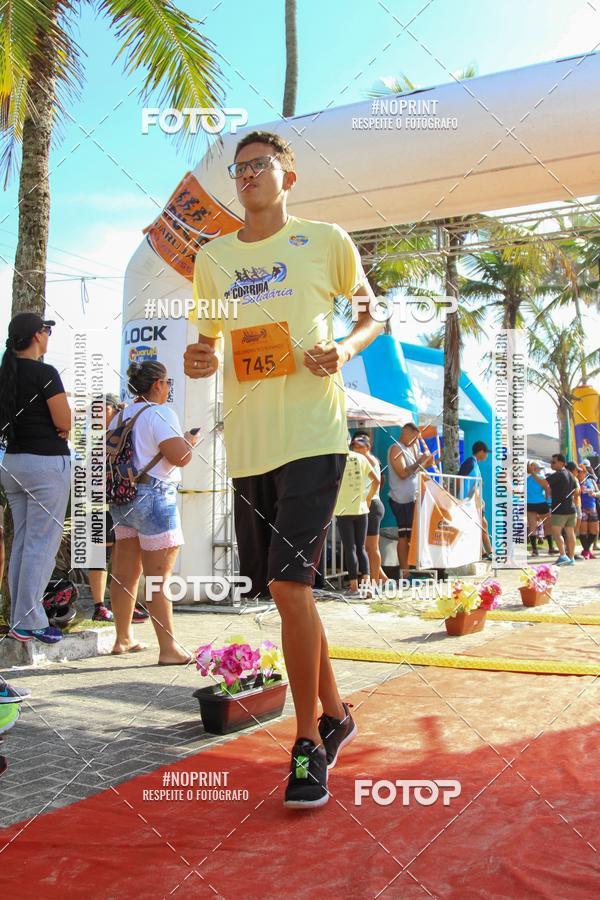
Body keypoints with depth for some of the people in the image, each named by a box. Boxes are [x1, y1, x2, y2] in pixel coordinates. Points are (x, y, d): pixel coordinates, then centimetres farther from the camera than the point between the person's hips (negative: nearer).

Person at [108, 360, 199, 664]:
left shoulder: (121, 416, 14)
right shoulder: (160, 413, -10)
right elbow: (180, 457, -18)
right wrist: (190, 441, 2)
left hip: (121, 499, 8)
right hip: (153, 496, -8)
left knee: (125, 574, 14)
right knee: (158, 578, -7)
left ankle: (123, 639, 24)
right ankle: (169, 649, -5)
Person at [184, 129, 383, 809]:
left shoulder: (325, 241, 3)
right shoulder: (212, 258, 13)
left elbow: (372, 313, 13)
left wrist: (344, 349, -8)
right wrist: (198, 360, -3)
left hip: (313, 436, -5)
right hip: (248, 443, 5)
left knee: (288, 583, -13)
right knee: (287, 588, 12)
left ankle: (308, 740, 5)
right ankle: (335, 714, 32)